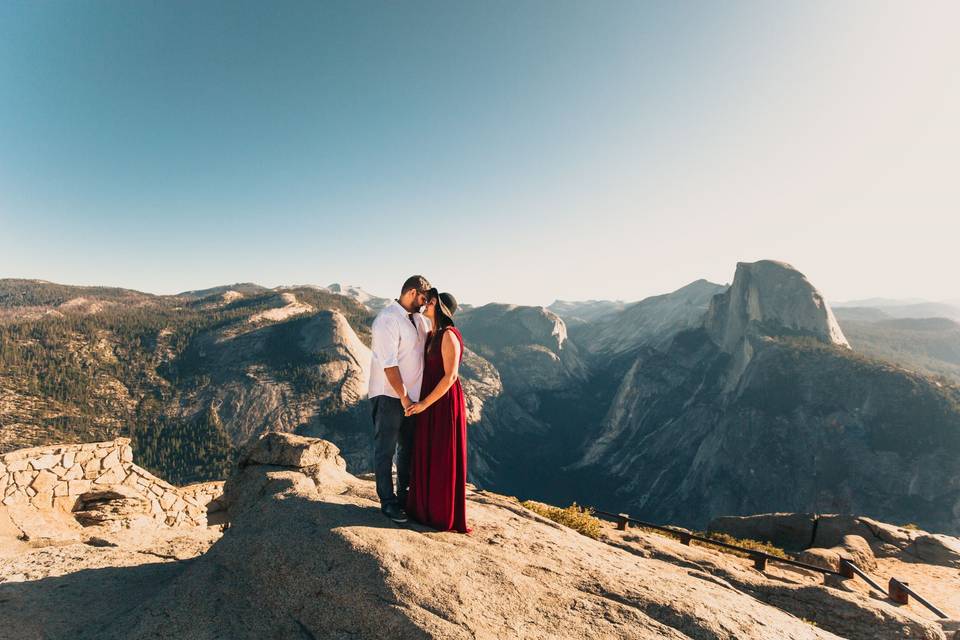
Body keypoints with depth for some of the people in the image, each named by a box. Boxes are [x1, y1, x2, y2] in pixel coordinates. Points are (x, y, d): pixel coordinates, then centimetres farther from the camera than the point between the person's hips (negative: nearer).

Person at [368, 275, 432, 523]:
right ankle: (388, 502, 17)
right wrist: (403, 397, -19)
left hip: (413, 396, 8)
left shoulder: (419, 319, 7)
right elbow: (389, 363, -21)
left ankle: (404, 496, 32)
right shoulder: (387, 319, -17)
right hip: (389, 396, -8)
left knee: (408, 448, 17)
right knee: (386, 451, 5)